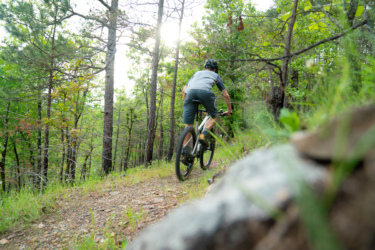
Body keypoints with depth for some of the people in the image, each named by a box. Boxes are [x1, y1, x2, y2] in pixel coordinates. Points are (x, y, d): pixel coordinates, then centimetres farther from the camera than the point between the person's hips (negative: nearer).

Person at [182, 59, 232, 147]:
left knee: (188, 125, 7)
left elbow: (184, 90, 31)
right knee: (214, 116, 20)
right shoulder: (215, 75, 35)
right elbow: (226, 95, 32)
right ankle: (203, 135, -3)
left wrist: (186, 104, 41)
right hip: (205, 91, -2)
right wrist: (229, 110, 42)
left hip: (190, 91, 3)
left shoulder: (196, 73, 40)